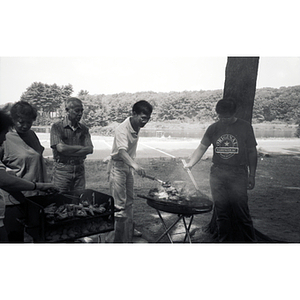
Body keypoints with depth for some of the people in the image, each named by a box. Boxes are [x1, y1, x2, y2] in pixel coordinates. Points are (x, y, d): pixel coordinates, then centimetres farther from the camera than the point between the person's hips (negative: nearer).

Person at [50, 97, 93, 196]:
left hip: (79, 169, 4)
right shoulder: (57, 127, -2)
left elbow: (90, 149, 0)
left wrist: (69, 151, -9)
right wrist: (82, 148, -5)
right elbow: (61, 148, -14)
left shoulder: (84, 129, 10)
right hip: (62, 169, -3)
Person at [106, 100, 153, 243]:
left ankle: (128, 229, 36)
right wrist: (135, 165, -56)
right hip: (118, 166, -8)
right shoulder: (122, 129, -26)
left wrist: (132, 165, 15)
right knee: (119, 204, -6)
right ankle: (115, 238, 4)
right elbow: (122, 151, -42)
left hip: (128, 166, 8)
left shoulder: (137, 127, 1)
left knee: (129, 201, 19)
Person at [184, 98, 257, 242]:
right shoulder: (213, 128, 7)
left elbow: (252, 152, 6)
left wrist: (252, 175, 3)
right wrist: (190, 164, -9)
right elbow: (202, 147, 6)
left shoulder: (245, 127, 2)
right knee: (221, 210, 6)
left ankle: (249, 240, 12)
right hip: (217, 174, 2)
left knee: (240, 209, -6)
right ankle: (224, 241, 19)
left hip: (238, 174, -2)